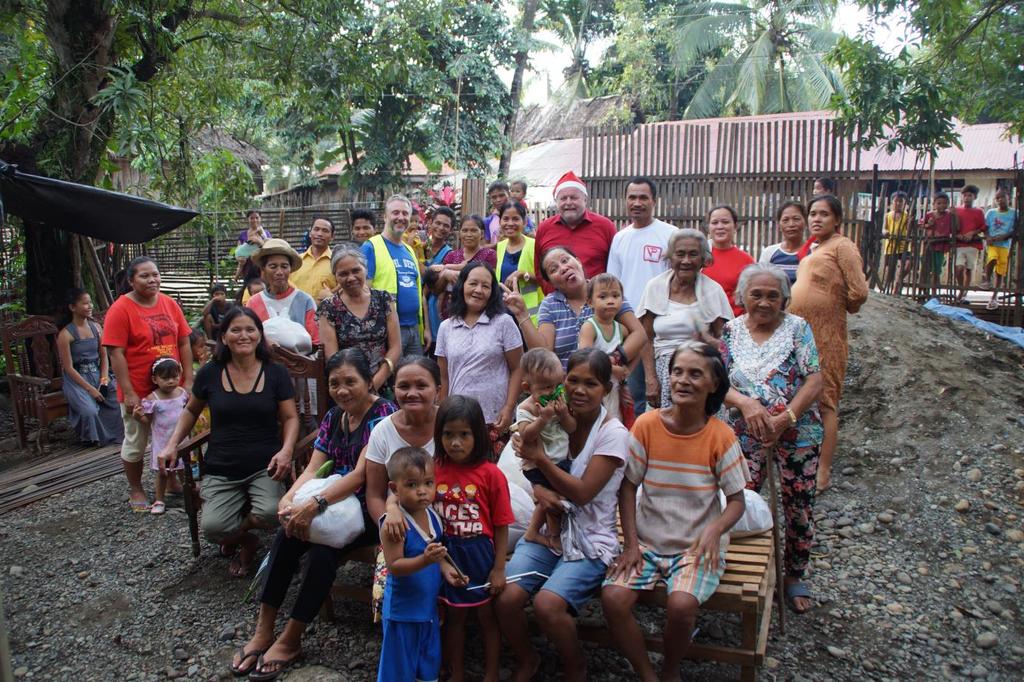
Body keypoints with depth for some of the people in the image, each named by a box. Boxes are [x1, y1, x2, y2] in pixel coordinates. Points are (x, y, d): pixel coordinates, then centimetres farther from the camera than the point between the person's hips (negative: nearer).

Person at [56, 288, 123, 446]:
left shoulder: (96, 327, 7)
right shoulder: (65, 334, -10)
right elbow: (68, 368, -11)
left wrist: (104, 379, -6)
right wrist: (89, 388, -16)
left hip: (97, 374, 5)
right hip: (76, 378, -5)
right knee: (89, 410, -28)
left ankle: (114, 434, 4)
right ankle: (93, 438, 4)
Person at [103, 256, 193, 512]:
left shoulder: (170, 304, 3)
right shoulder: (121, 309, -11)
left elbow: (184, 344, 6)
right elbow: (116, 354, -14)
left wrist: (188, 380, 0)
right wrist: (128, 393, -17)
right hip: (139, 392, -4)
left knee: (173, 437, 16)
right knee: (135, 442, 10)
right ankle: (135, 490, 27)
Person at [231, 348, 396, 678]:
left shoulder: (382, 414, -15)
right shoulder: (333, 416, 8)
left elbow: (361, 474, -24)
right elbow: (313, 468, 2)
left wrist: (313, 505, -32)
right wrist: (289, 498, -18)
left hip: (372, 508, -7)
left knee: (323, 546, -28)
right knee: (286, 536, -17)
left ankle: (290, 639, -11)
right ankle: (263, 631, -7)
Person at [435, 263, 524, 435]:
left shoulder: (504, 322, -1)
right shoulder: (446, 327, 8)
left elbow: (517, 369, -1)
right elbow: (444, 377, 12)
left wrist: (509, 408, -10)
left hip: (495, 418, -2)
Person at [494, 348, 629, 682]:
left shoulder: (613, 433, -10)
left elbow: (582, 493, -15)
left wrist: (540, 458, -21)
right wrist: (539, 490, -11)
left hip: (589, 541, -4)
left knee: (547, 603, -27)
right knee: (505, 598, -19)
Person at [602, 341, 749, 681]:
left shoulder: (721, 436, -9)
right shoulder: (647, 425, -7)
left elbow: (736, 501, -3)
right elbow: (628, 488, -1)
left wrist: (714, 529, -25)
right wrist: (631, 545, -8)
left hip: (697, 547, -1)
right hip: (647, 541, 2)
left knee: (681, 604, -28)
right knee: (612, 597, -22)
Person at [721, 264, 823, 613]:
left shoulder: (797, 328, -3)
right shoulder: (731, 332, 3)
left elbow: (815, 381, -9)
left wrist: (784, 419, -19)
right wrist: (746, 403, -20)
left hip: (797, 433, -1)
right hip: (746, 435, 1)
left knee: (799, 506, 6)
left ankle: (795, 577, 26)